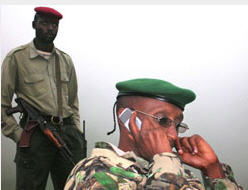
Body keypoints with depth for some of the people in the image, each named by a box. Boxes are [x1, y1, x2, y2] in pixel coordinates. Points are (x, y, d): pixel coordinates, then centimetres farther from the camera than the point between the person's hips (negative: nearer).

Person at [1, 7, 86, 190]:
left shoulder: (65, 60, 15)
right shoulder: (16, 57, 1)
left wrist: (77, 131, 10)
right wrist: (18, 135, -8)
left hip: (68, 134, 4)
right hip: (35, 135, -4)